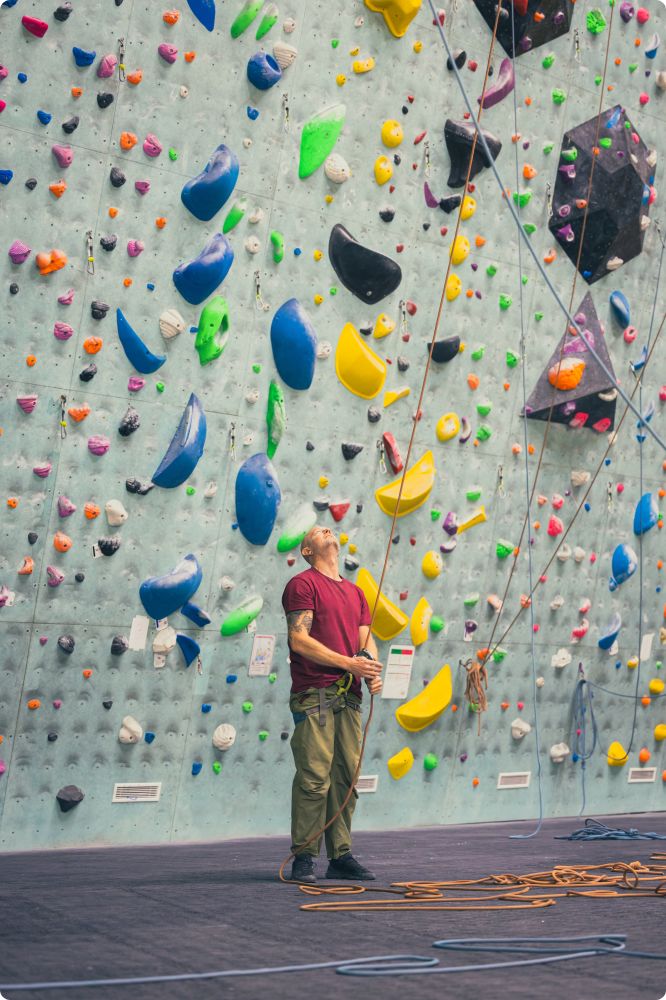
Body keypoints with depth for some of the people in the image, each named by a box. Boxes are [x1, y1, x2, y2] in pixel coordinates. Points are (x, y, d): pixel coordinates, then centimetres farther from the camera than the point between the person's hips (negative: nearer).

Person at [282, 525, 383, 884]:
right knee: (314, 778, -8)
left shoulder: (355, 591, 21)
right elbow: (299, 640, -11)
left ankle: (341, 856, 14)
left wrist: (373, 672, -4)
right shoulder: (303, 584, -1)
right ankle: (303, 858, -1)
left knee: (346, 777, 7)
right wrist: (350, 663, -16)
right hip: (314, 694, -7)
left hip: (349, 696, 7)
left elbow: (366, 641, 18)